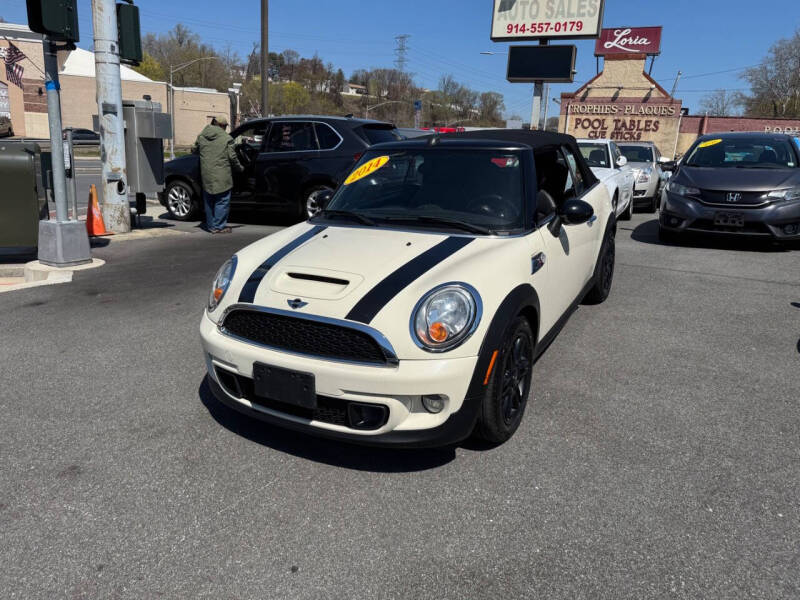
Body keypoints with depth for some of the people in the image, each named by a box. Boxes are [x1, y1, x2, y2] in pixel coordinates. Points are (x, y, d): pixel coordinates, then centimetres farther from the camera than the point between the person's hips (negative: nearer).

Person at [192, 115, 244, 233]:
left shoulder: (201, 136, 8)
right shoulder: (226, 138, -6)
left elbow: (194, 150, 18)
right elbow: (232, 157, -6)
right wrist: (240, 168, 9)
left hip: (206, 175, 5)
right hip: (221, 176, -5)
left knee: (209, 202, 15)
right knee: (222, 201, 3)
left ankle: (210, 225, 22)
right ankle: (219, 226, 2)